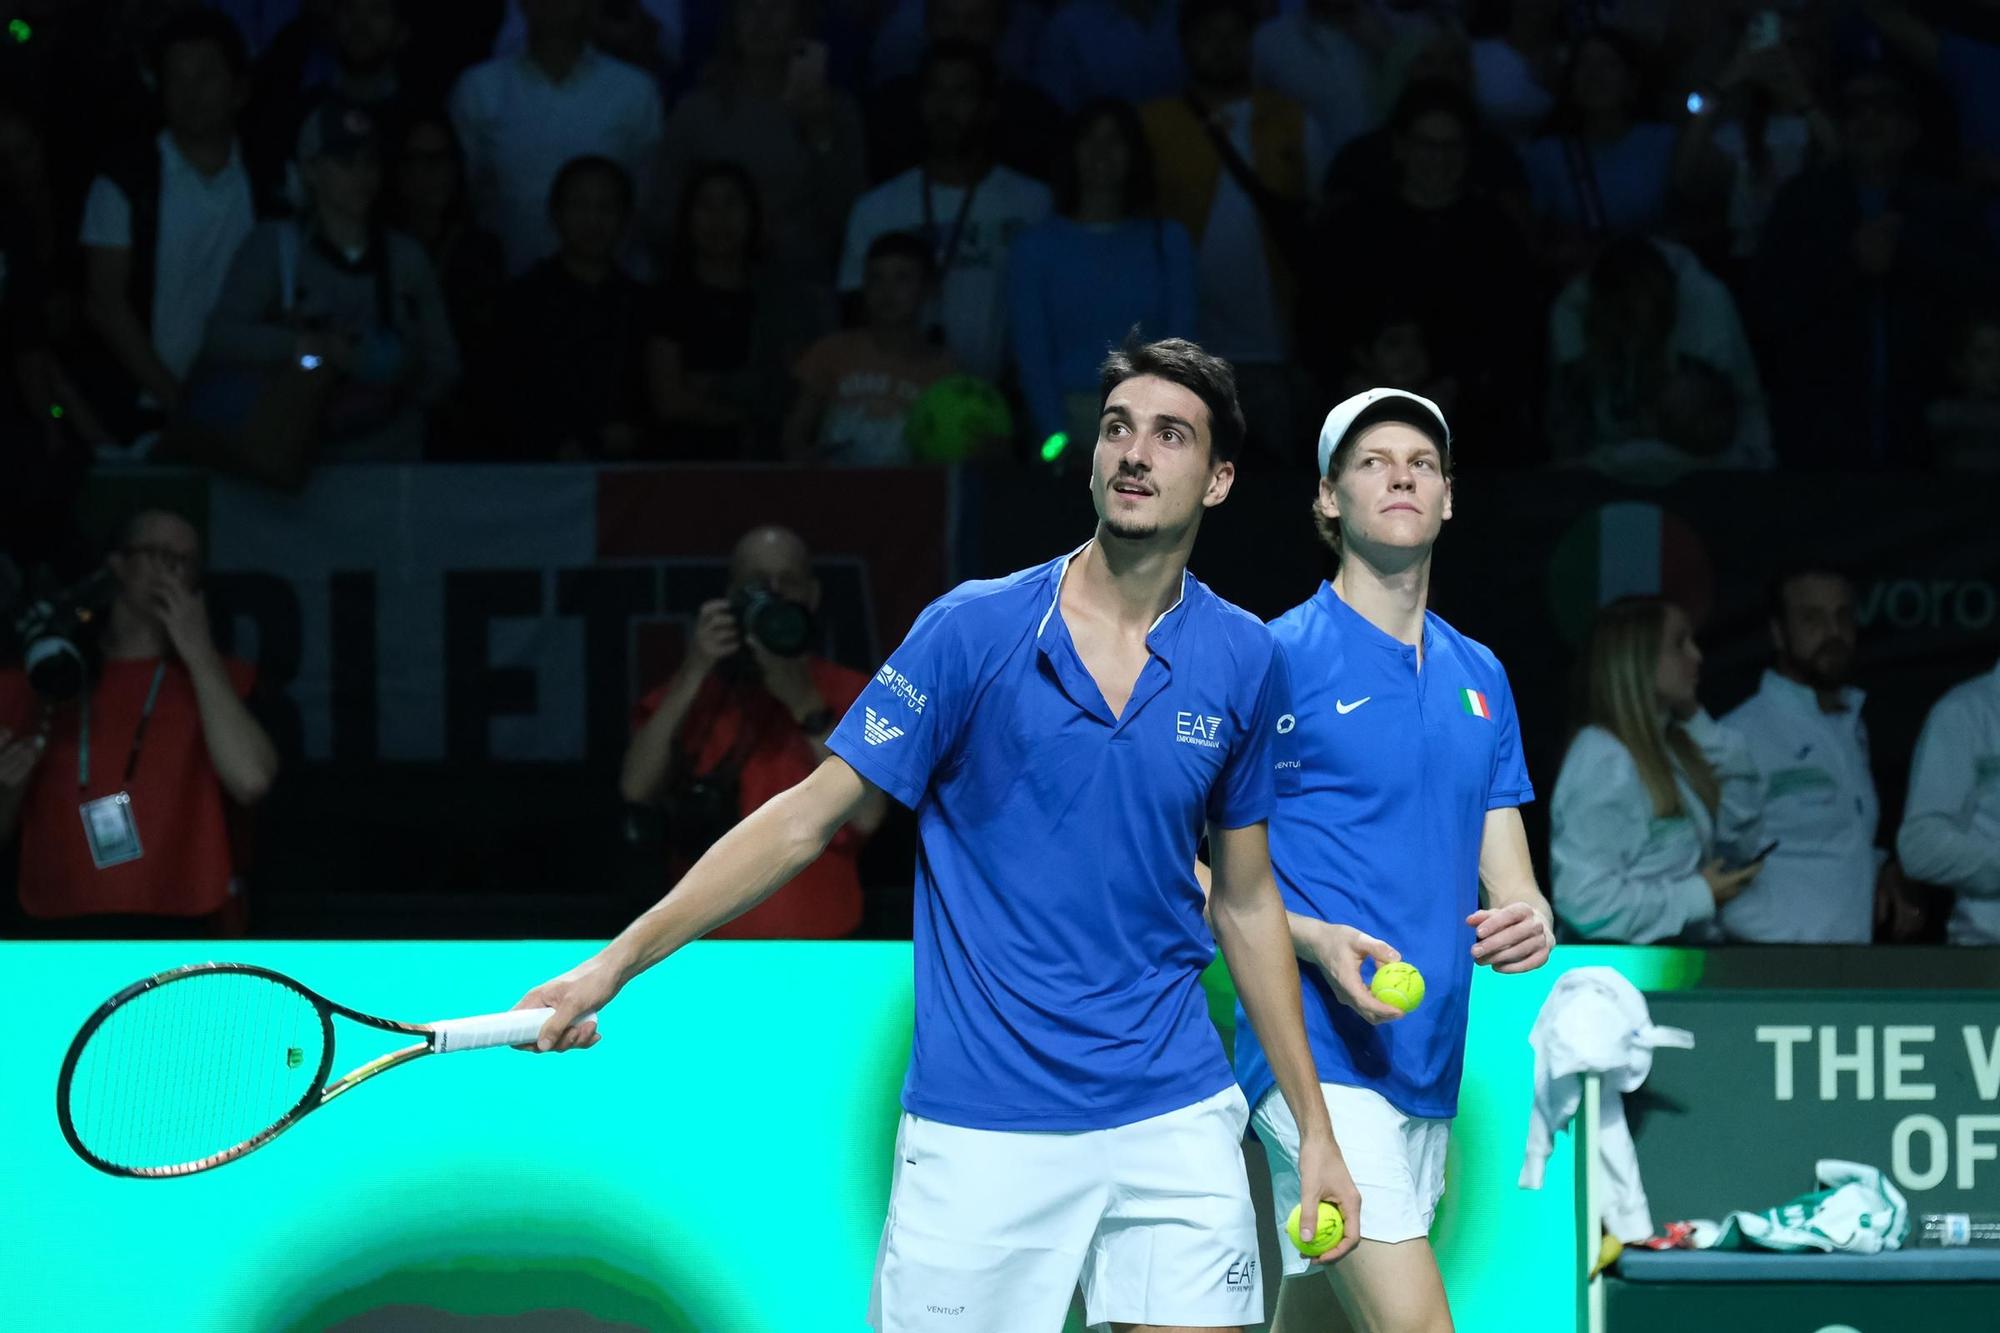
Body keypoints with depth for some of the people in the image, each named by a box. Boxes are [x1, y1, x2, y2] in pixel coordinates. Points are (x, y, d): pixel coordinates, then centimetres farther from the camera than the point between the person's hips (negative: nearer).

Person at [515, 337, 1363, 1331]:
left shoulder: (1243, 662, 3)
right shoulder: (972, 630, -4)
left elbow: (1246, 903, 13)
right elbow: (805, 819, -1)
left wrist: (1314, 1128, 11)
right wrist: (614, 964, -7)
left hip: (1174, 1119, 2)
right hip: (980, 1127, -2)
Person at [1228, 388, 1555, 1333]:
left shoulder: (1480, 678, 16)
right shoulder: (1279, 658, -3)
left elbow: (1507, 873, 18)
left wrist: (1528, 920, -6)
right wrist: (1314, 940, -19)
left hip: (1429, 1068, 7)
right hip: (1320, 1053, -7)